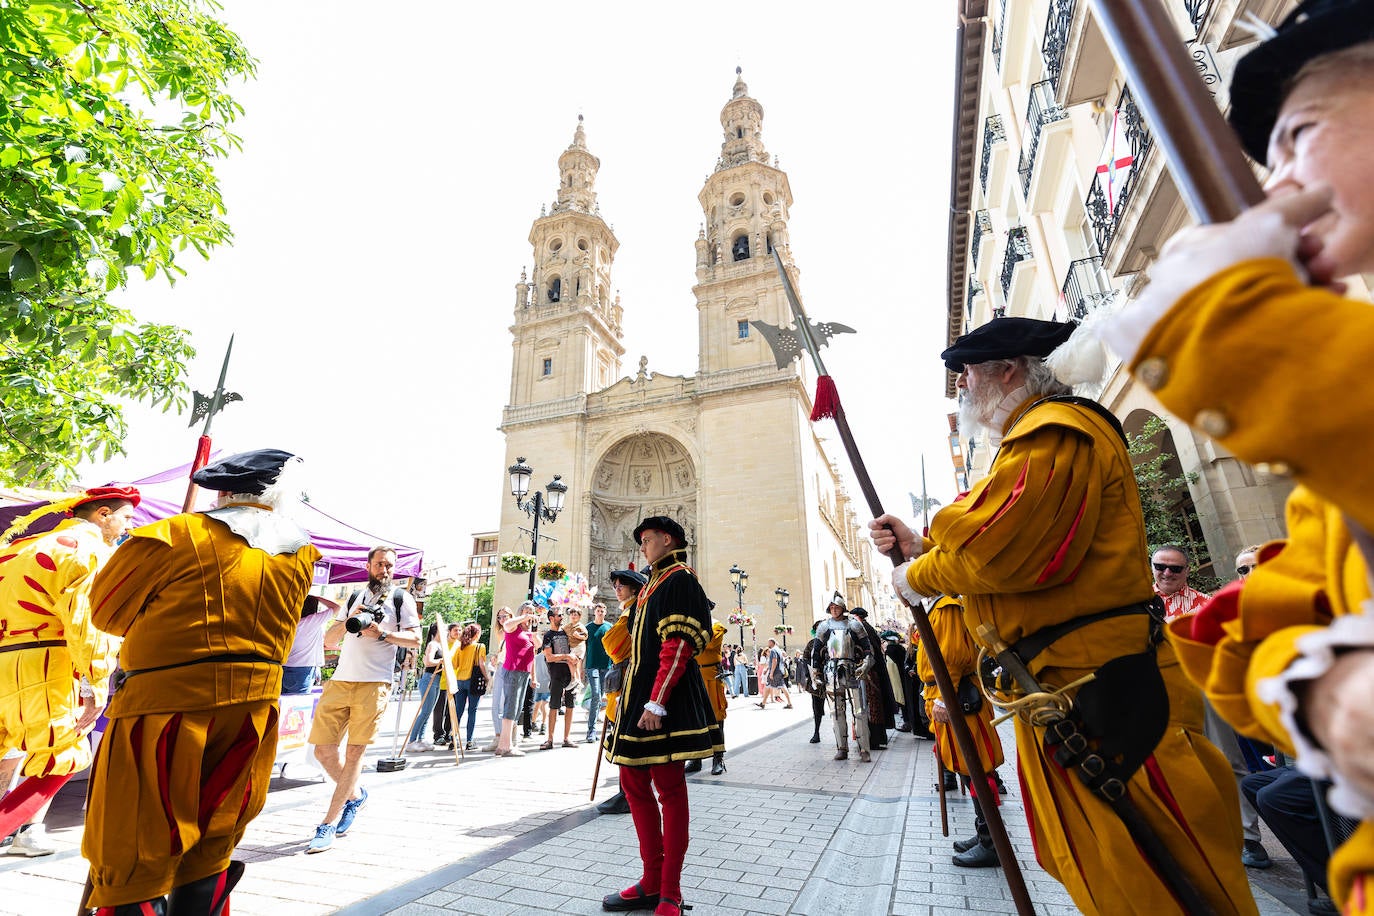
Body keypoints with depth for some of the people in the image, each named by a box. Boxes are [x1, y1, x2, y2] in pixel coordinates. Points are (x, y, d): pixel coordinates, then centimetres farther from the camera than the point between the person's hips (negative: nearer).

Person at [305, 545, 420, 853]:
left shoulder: (401, 598, 6)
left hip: (374, 683, -4)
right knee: (323, 750, 4)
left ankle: (328, 825, 7)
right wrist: (349, 621, -4)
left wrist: (382, 633, -13)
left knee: (355, 750, -4)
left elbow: (415, 639, -2)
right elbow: (329, 640, 15)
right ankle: (355, 795, 28)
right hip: (340, 681, 5)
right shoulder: (355, 598, 19)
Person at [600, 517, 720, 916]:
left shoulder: (679, 579, -9)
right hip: (637, 695, 10)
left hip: (664, 700, -10)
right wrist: (628, 696, 18)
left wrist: (656, 702, -22)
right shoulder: (652, 584, 18)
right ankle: (651, 883, 27)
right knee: (634, 783, 14)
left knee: (669, 789, 0)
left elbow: (678, 646, -18)